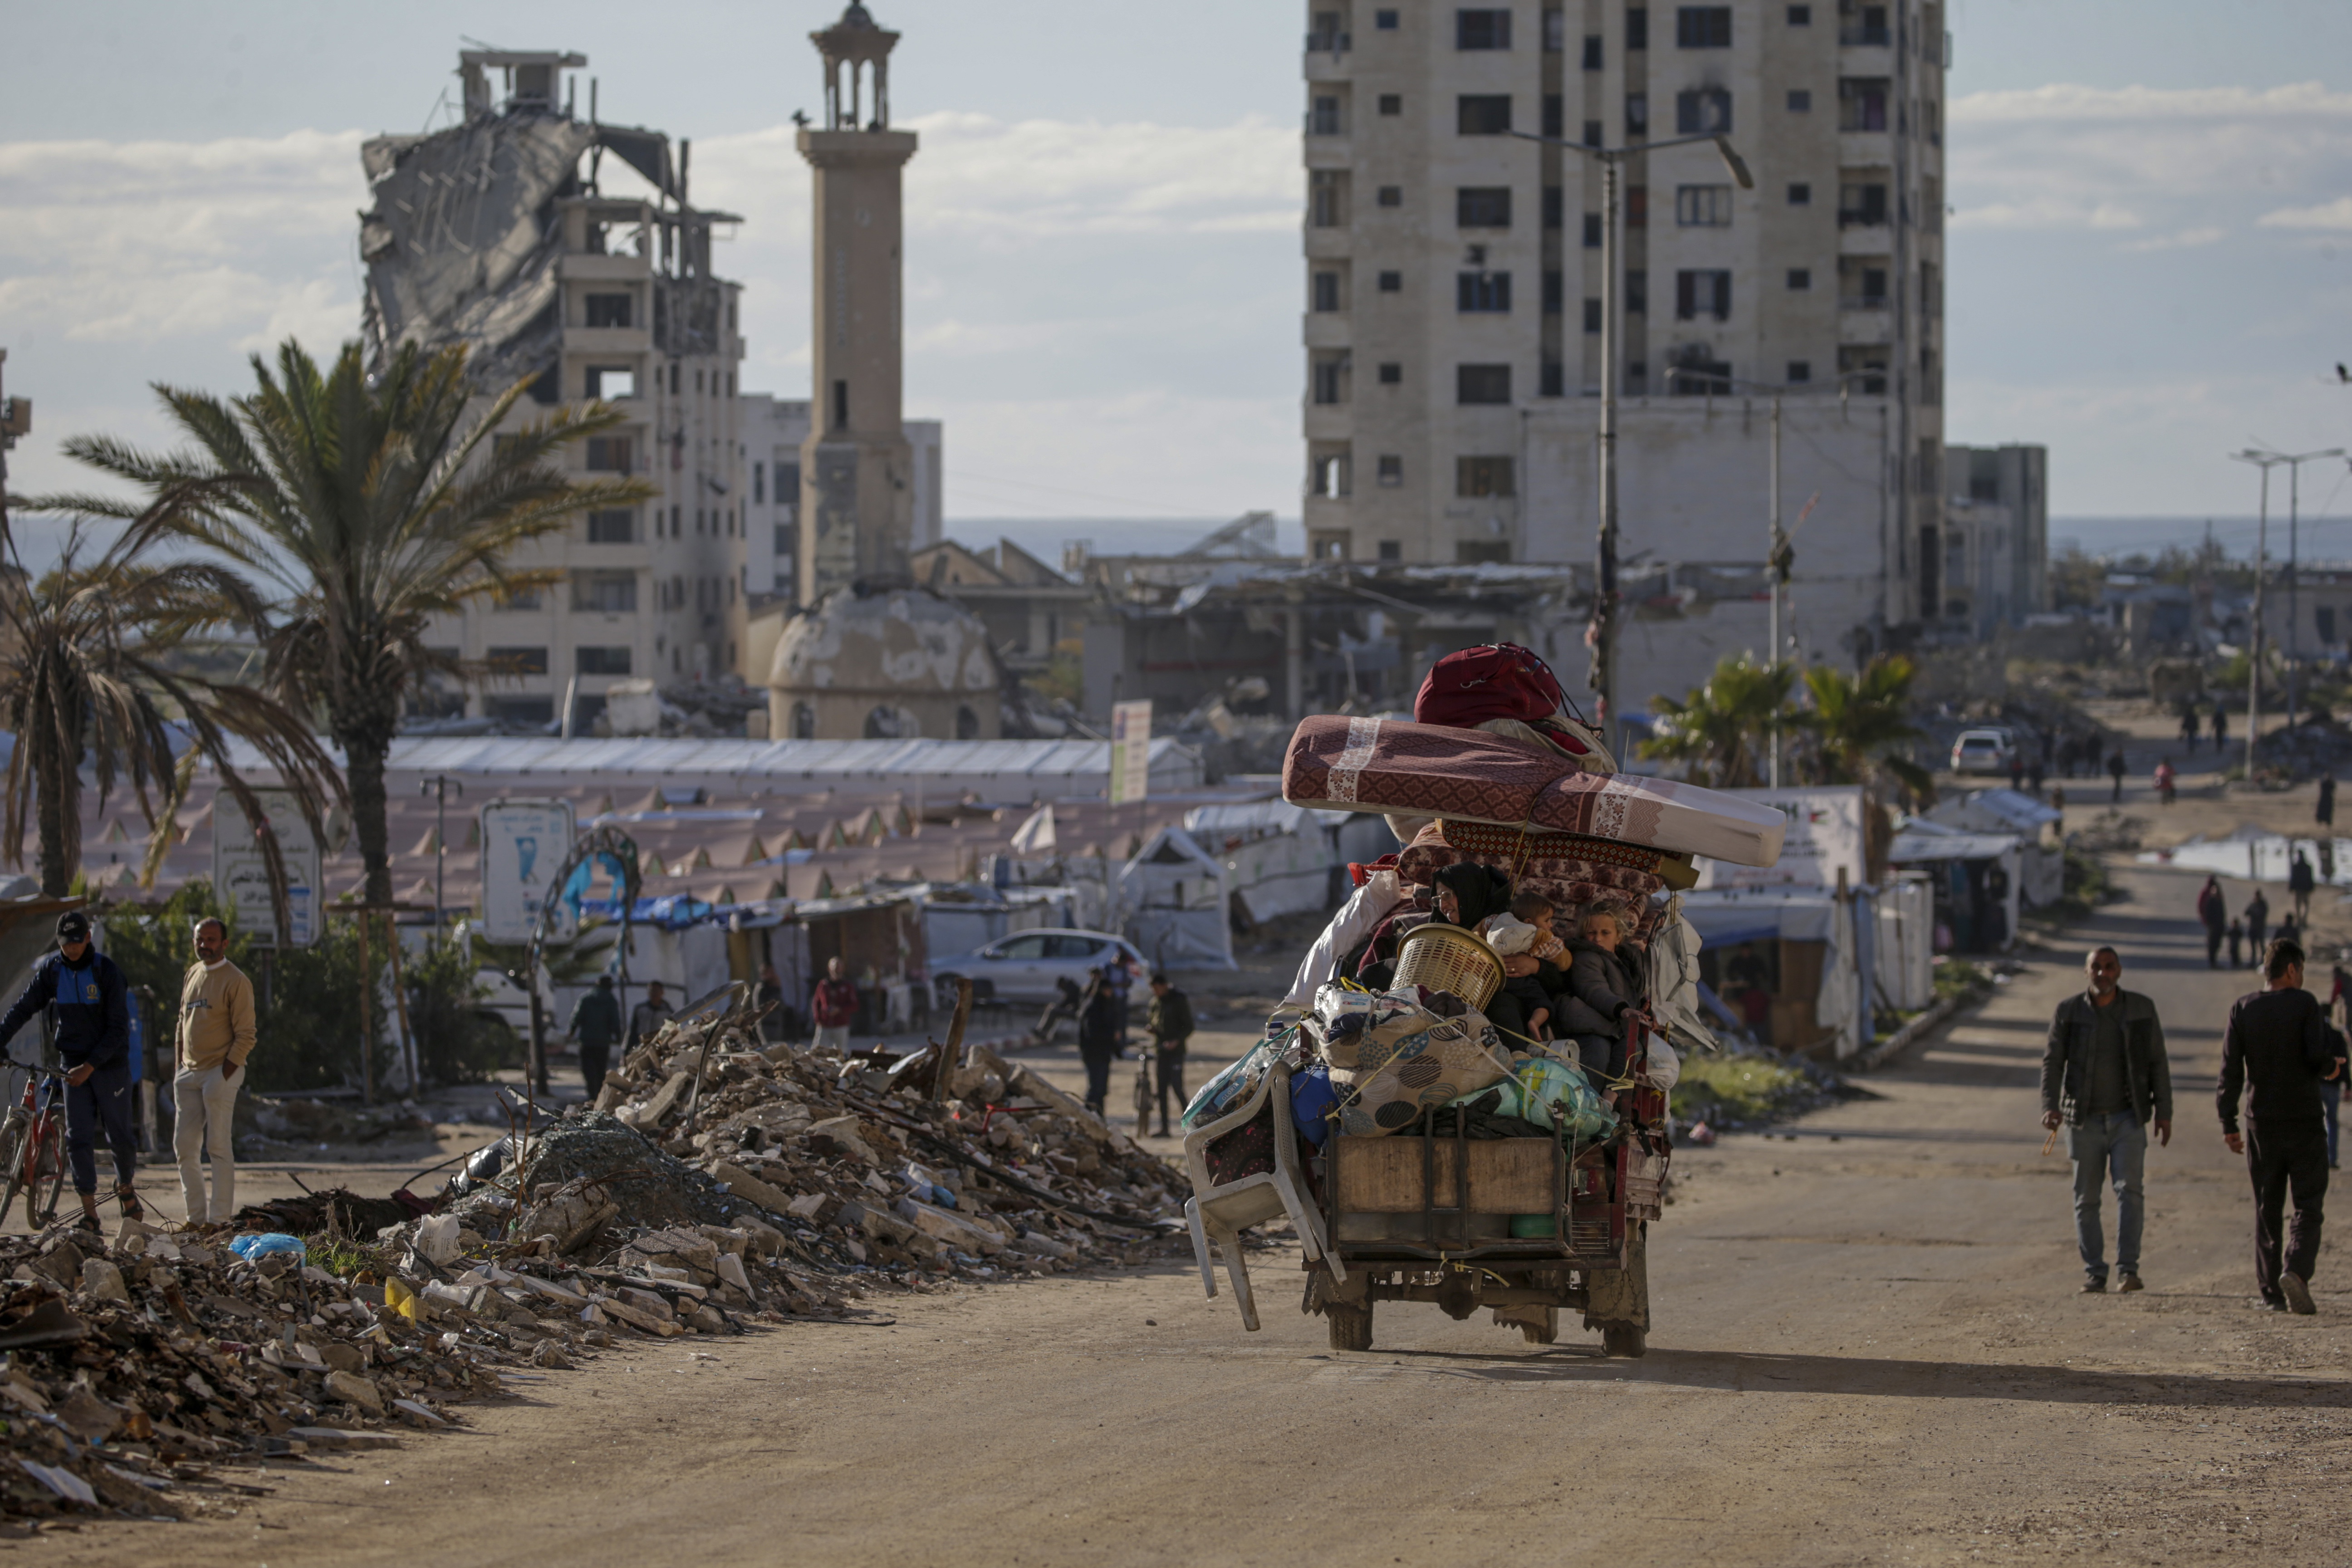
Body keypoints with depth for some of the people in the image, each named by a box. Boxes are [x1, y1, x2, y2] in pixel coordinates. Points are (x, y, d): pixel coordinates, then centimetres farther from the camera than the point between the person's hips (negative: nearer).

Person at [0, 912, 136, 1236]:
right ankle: (90, 1215, -6)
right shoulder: (52, 969, -2)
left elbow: (118, 1030, -14)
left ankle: (125, 1186, 33)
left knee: (120, 1136, 3)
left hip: (110, 1063, -3)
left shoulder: (107, 972, -13)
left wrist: (90, 1066, -21)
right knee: (78, 1138, -6)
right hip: (73, 1064, 3)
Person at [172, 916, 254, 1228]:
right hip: (189, 1073, 7)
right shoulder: (191, 976, 14)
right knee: (185, 1147, 5)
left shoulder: (235, 981, -7)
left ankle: (220, 1217, -3)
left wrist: (223, 1075, -15)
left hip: (220, 1071, -7)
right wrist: (178, 1069, 10)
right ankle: (196, 1216, 11)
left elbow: (245, 1036, -10)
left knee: (218, 1147, -6)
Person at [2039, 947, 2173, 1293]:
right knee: (2086, 1199, 3)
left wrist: (2164, 1112, 2)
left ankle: (2128, 1269, -16)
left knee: (2128, 1189, -14)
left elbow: (2158, 1063, 6)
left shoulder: (2142, 1010, 3)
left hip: (2128, 1118, -1)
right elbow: (2052, 1061, -3)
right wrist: (2050, 1106, -17)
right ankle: (2094, 1272, 9)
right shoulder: (2068, 1012, 1)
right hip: (2085, 1121, 1)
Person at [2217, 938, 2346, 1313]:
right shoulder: (2304, 1004, -6)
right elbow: (2316, 1057, -16)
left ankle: (2271, 1291, 6)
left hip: (2262, 1124, 3)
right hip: (2305, 1122, -3)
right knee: (2308, 1206, 2)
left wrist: (2228, 1123, 2)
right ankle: (2296, 1269, -21)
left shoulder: (2243, 1008, 4)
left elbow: (2230, 1069, 0)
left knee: (2267, 1210, 10)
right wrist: (2331, 1066, 8)